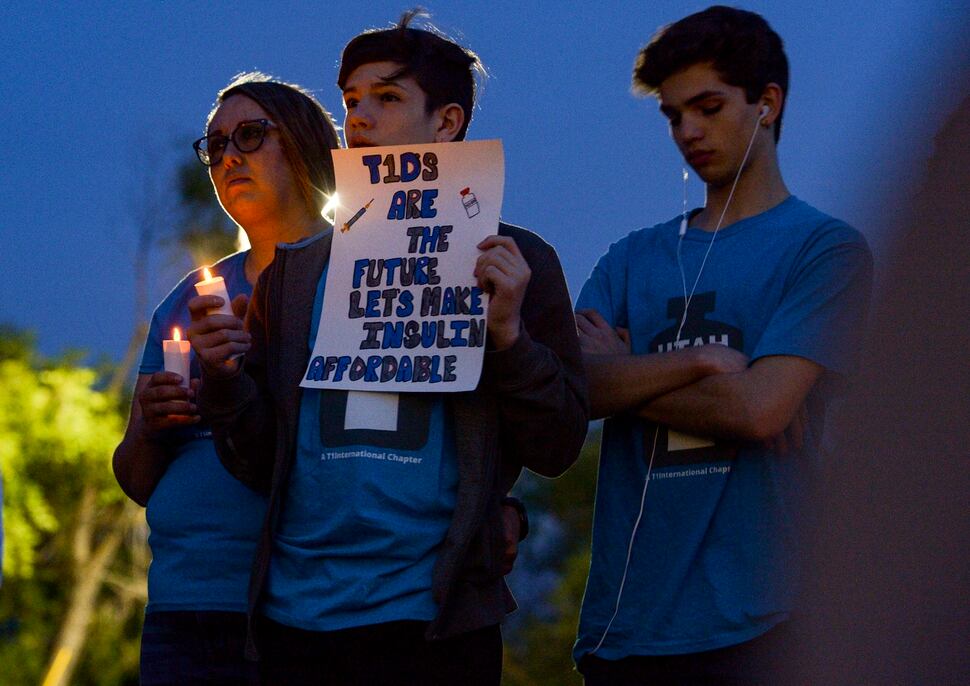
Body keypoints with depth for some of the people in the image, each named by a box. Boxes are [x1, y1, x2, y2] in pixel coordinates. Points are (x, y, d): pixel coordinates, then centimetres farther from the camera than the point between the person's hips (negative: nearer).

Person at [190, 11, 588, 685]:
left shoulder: (511, 261, 5)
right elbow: (263, 463, 11)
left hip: (430, 621, -3)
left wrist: (507, 333, -15)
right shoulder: (296, 271, 14)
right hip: (294, 619, 3)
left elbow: (557, 448, -1)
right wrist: (224, 376, -7)